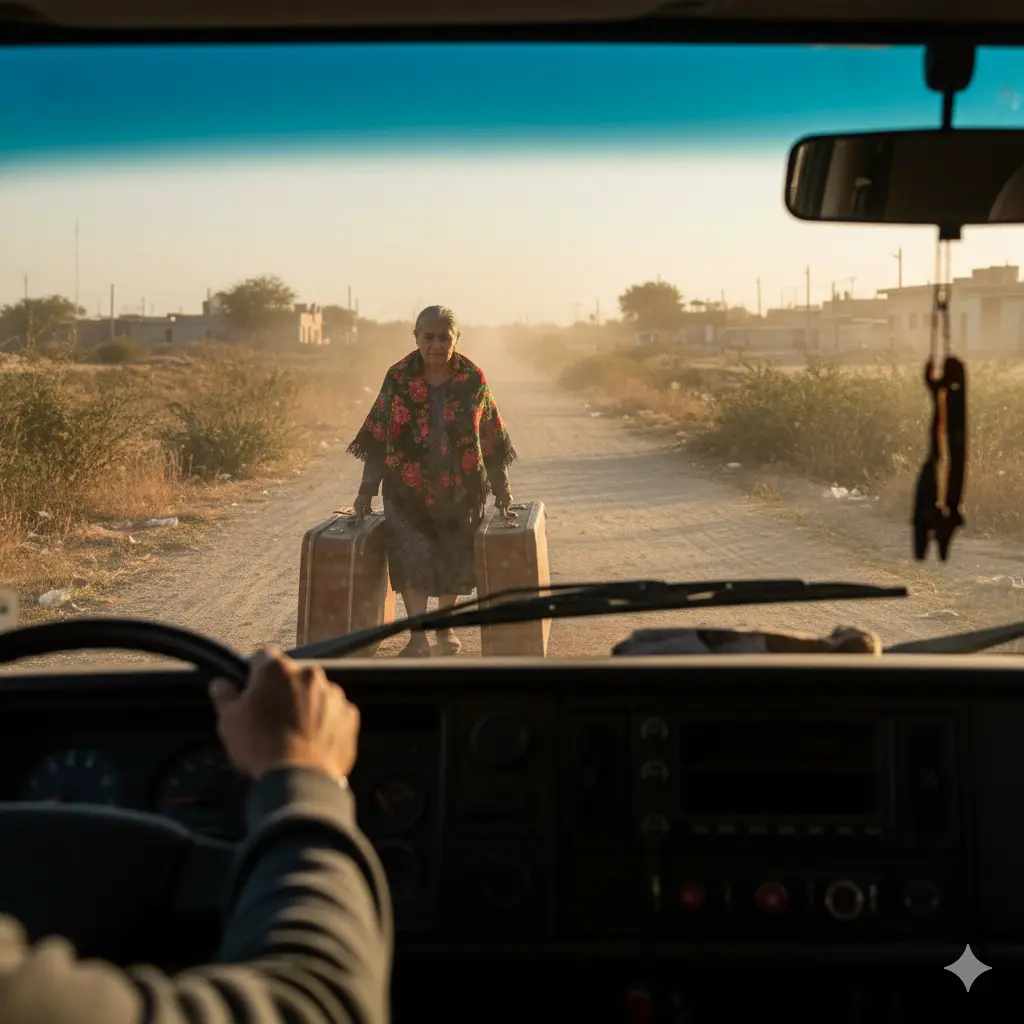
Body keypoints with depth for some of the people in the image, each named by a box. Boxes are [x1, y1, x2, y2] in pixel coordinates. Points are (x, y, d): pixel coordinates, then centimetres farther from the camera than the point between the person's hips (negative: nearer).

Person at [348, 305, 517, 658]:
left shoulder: (473, 380, -3)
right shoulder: (398, 378, -4)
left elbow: (491, 438, 5)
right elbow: (377, 437, 1)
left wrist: (500, 487, 4)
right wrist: (367, 490, -1)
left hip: (460, 488, 1)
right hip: (407, 486, -1)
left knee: (453, 557, 9)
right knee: (411, 557, -14)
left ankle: (445, 627, 28)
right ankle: (418, 636, -14)